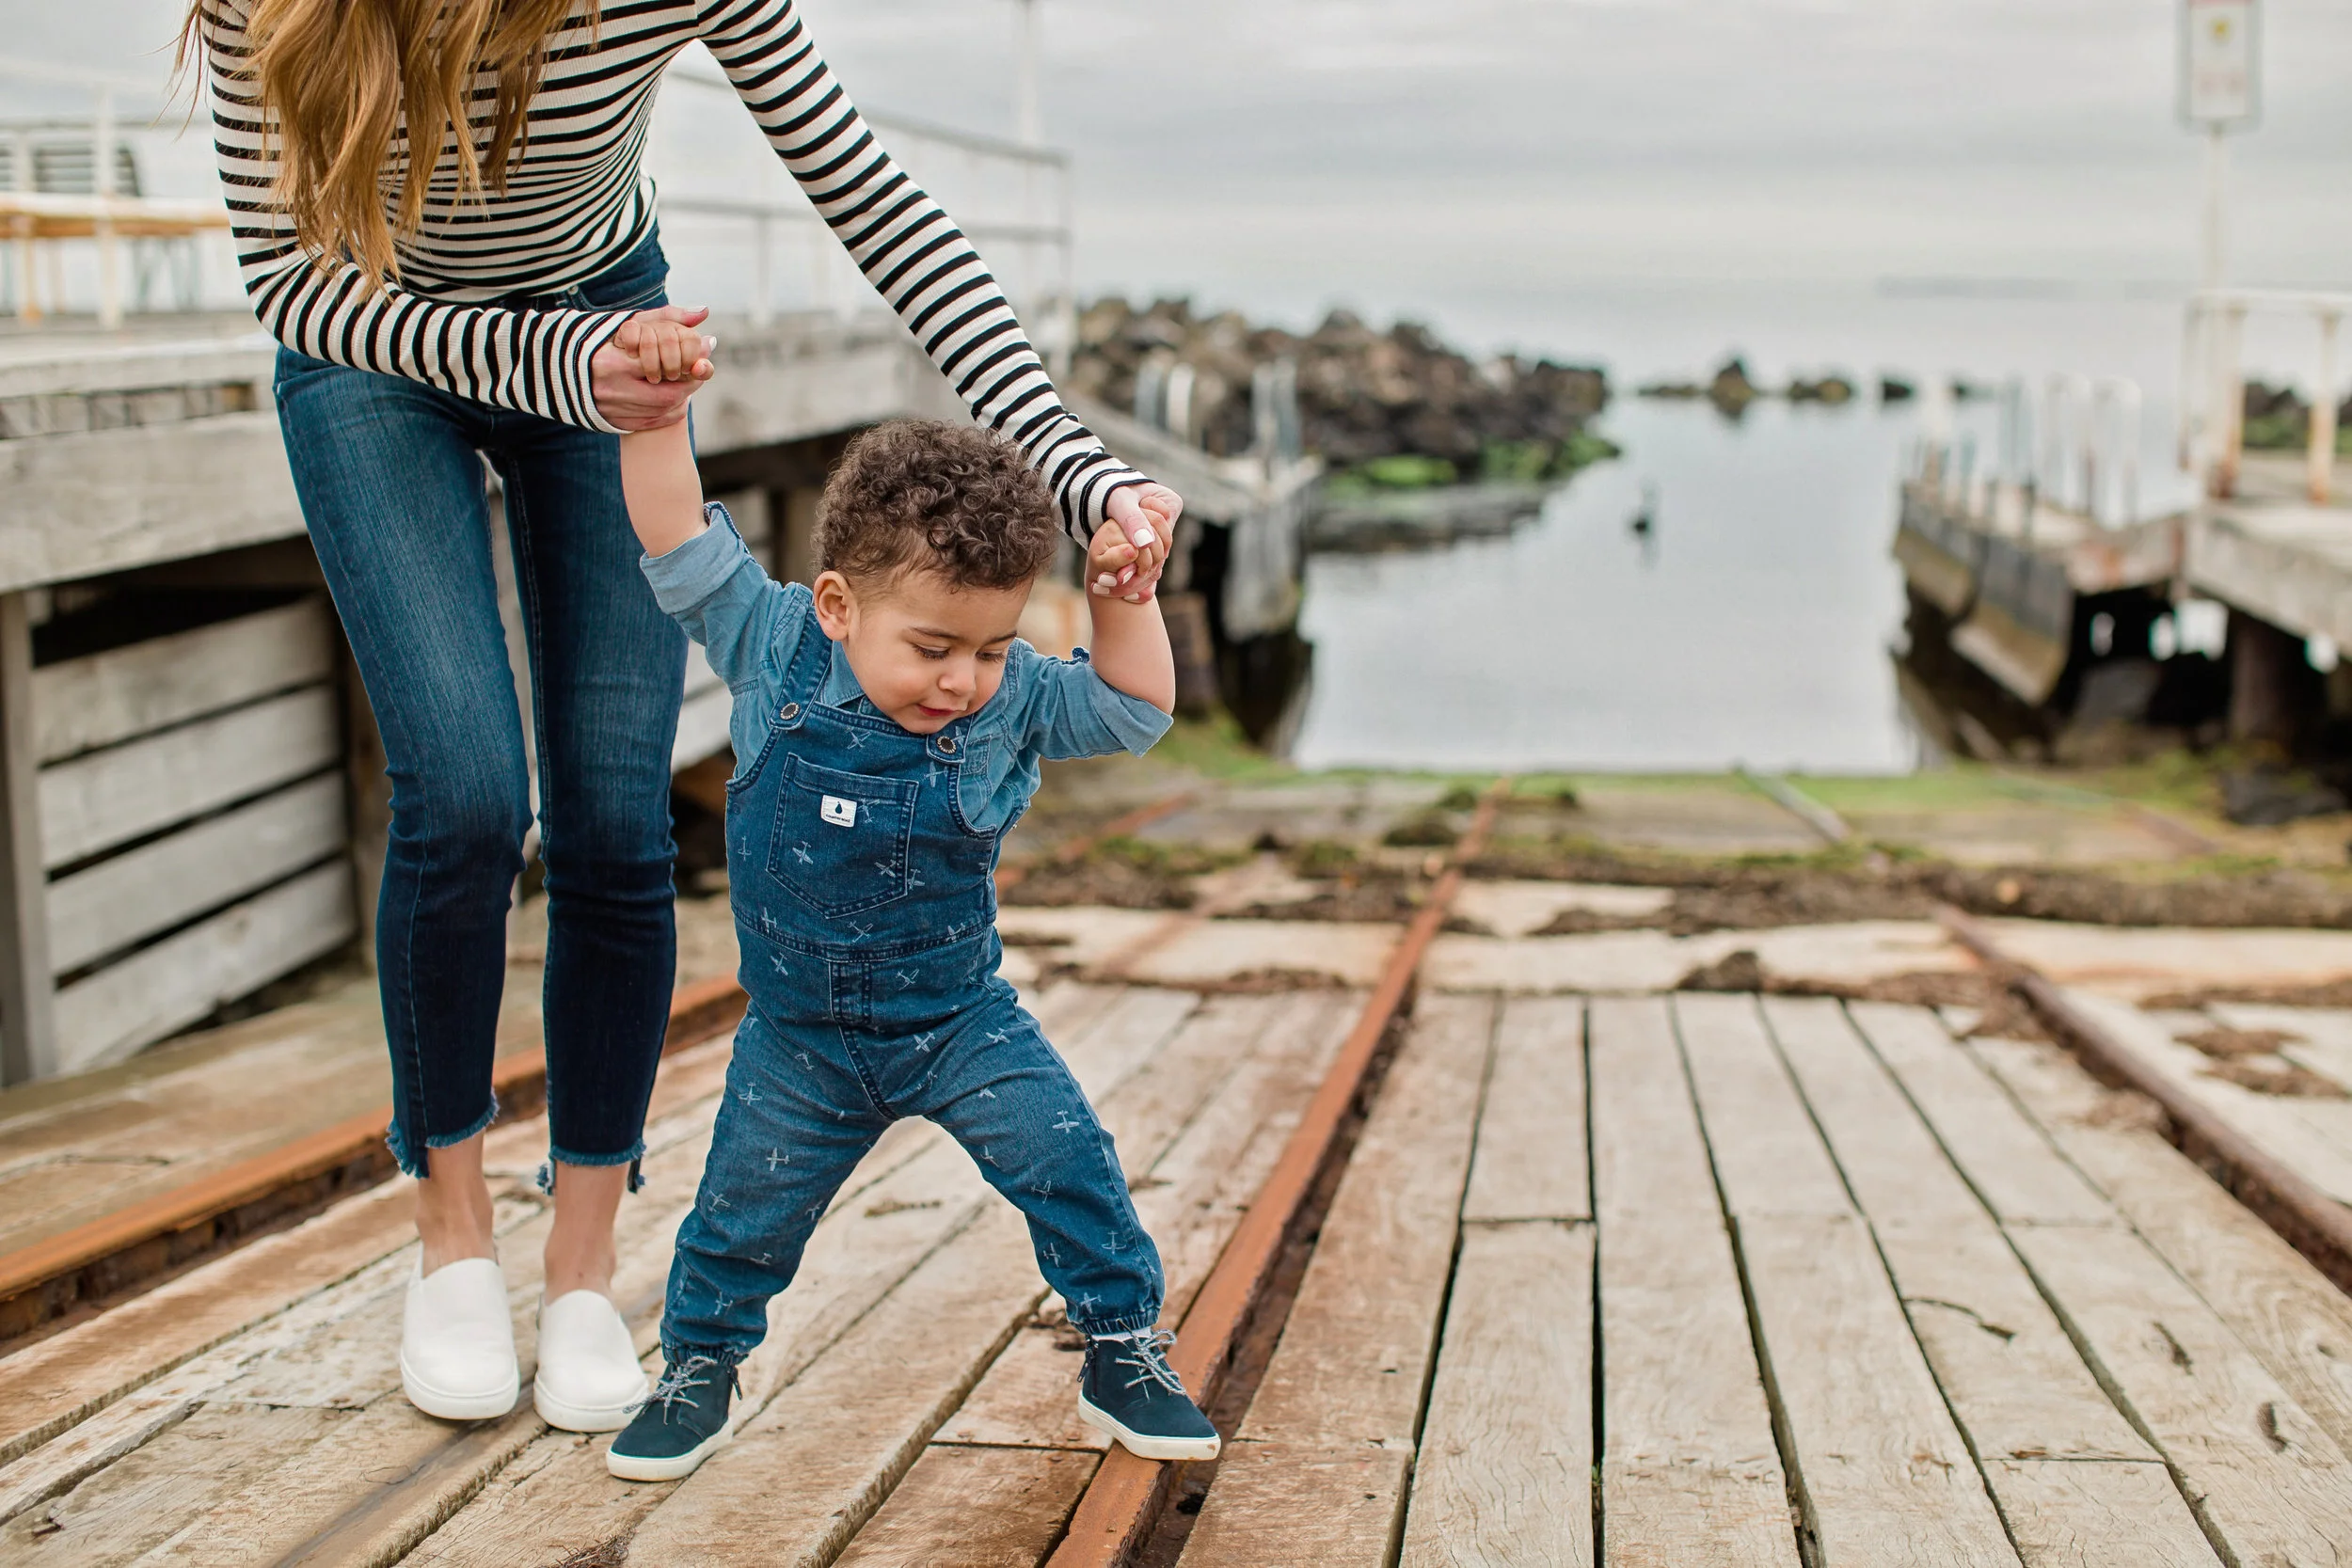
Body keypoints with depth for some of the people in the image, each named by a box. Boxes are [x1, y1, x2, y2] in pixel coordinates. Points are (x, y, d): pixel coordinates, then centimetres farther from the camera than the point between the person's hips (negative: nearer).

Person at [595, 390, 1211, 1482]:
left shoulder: (1013, 701, -13)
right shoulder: (773, 647, -16)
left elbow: (1136, 710, -6)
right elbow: (674, 532, -17)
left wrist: (1124, 597, -20)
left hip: (963, 1022, 0)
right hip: (799, 1039, 0)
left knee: (1071, 1169, -5)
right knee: (743, 1214, 10)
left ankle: (1125, 1357, 15)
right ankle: (696, 1372, 35)